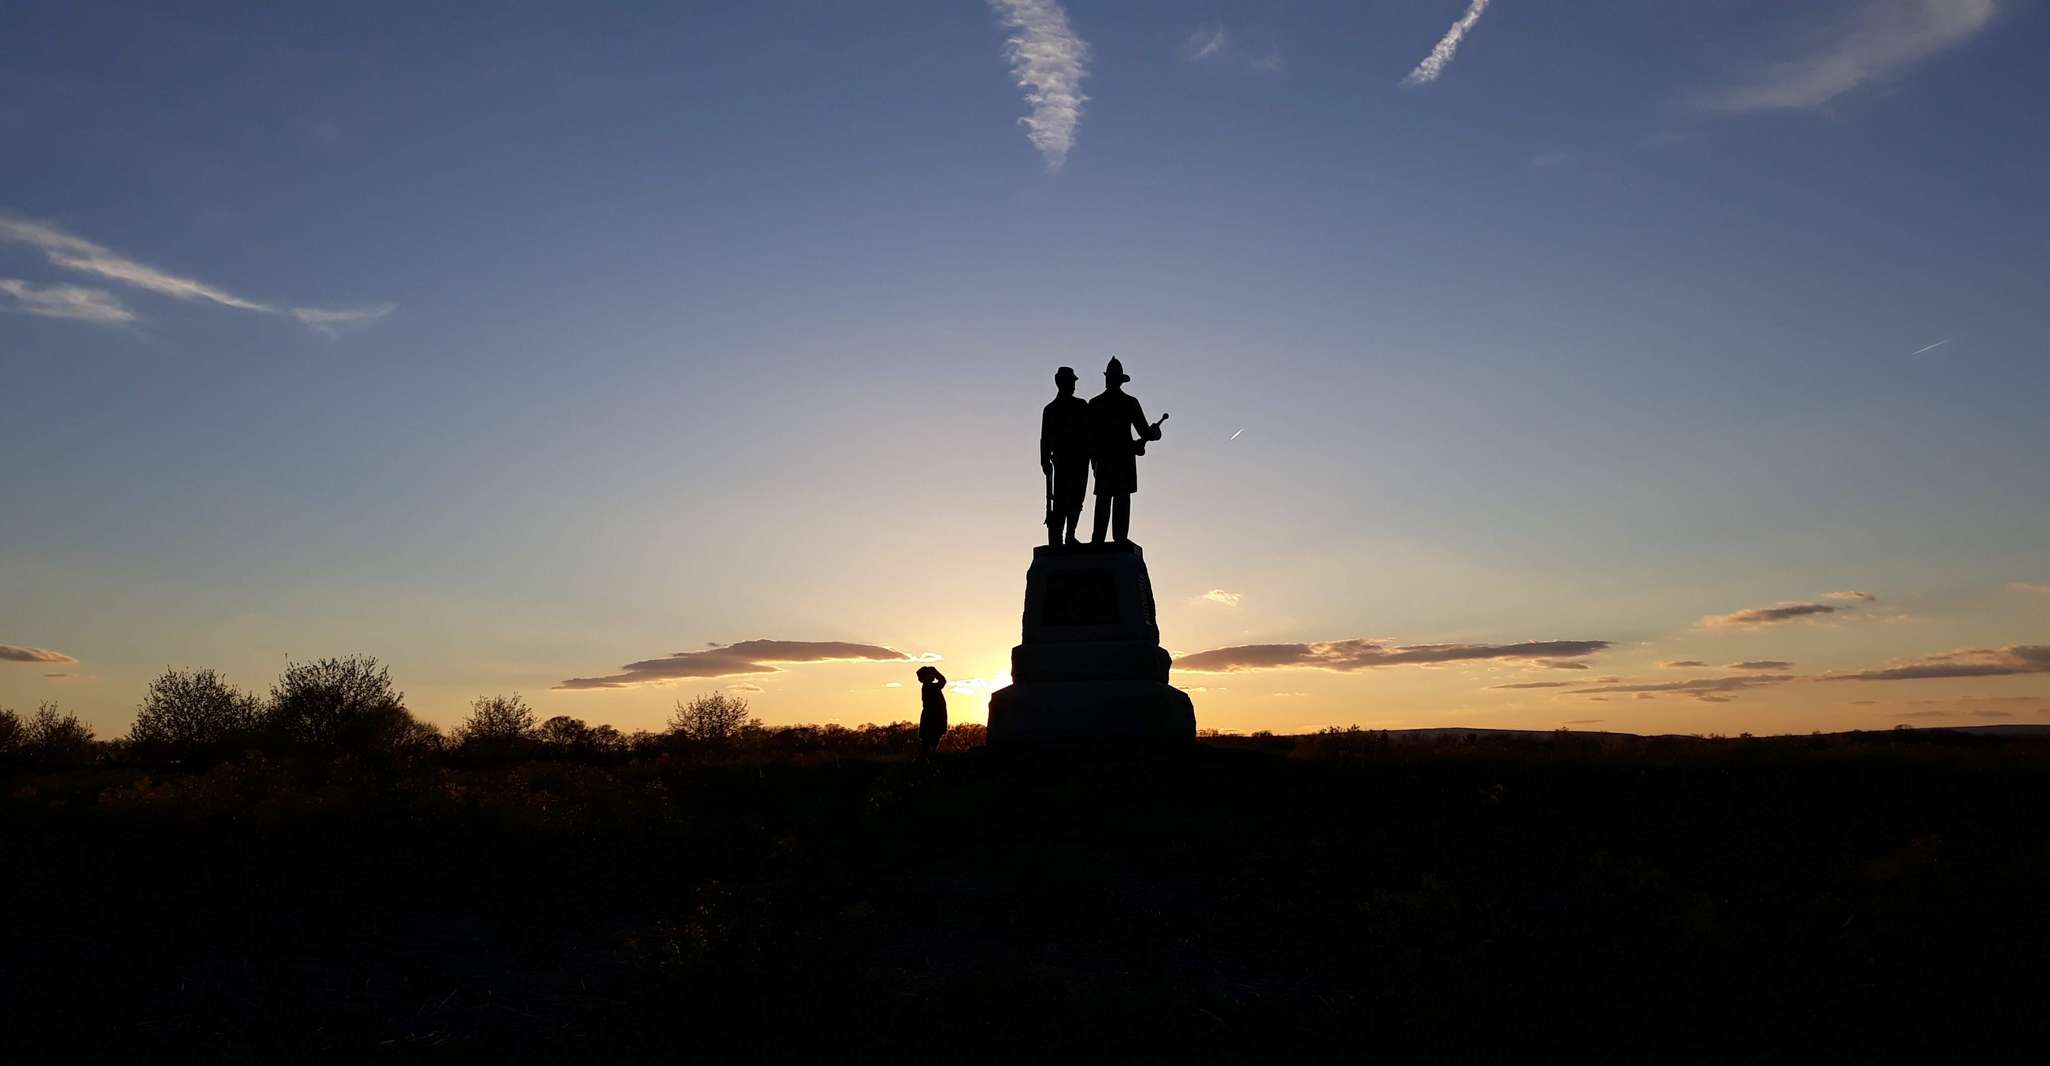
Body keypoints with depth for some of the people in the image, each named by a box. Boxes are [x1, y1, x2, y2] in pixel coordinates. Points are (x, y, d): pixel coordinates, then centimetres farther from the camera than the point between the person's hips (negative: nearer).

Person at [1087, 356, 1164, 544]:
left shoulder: (1095, 403, 2)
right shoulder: (1130, 402, -2)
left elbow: (1089, 434, 3)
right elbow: (1145, 432, -1)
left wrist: (1093, 458, 11)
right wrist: (1154, 431, 21)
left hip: (1103, 459, 2)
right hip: (1125, 458, -2)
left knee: (1103, 500, 5)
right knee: (1122, 500, -1)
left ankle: (1098, 540, 0)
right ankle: (1120, 538, -6)